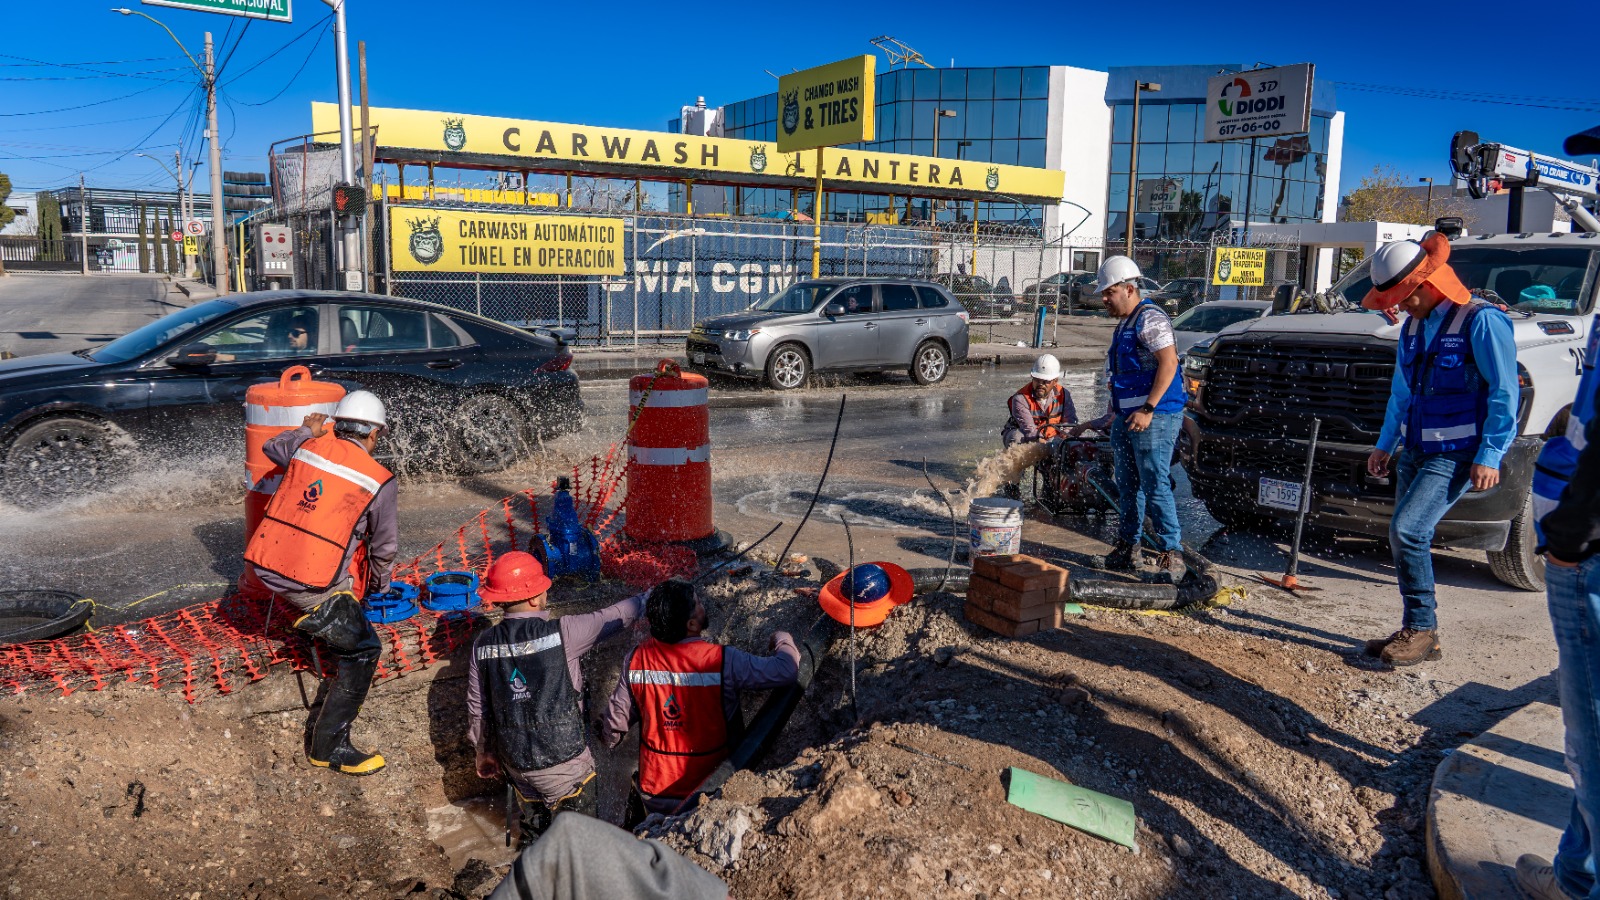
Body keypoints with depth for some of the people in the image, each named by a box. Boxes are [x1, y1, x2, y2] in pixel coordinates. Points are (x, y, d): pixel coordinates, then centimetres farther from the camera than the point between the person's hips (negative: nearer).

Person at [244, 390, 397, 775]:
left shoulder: (310, 447, 8)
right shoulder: (378, 480, -5)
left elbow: (271, 448, 32)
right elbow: (385, 545, 5)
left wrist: (307, 431, 43)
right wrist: (381, 580, 23)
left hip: (267, 564, 7)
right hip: (313, 583, -7)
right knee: (363, 650, 2)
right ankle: (328, 746, 4)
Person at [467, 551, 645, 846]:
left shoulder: (483, 645, -5)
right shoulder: (561, 634, -19)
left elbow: (477, 708, 5)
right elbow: (612, 617, -6)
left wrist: (484, 751, 20)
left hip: (515, 763, 5)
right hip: (565, 763, -5)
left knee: (534, 835, 25)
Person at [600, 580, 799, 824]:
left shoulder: (635, 659, -10)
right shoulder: (724, 661, -22)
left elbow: (617, 719, 2)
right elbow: (787, 670, -16)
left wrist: (608, 737, 27)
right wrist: (783, 640, 6)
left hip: (653, 793, 4)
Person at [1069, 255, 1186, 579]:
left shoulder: (1150, 318, -10)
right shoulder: (1123, 326, 20)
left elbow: (1168, 363, -20)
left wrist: (1148, 409, -23)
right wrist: (1114, 413, 26)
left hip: (1155, 418, -10)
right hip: (1127, 418, 10)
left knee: (1155, 486, -11)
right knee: (1128, 487, 13)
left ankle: (1172, 553, -6)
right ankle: (1127, 549, 22)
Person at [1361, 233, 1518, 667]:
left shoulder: (1481, 321, -12)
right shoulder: (1413, 328, 13)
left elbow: (1504, 394, -13)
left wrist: (1490, 456, -17)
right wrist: (1385, 444, 18)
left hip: (1456, 455, -8)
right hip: (1414, 451, 8)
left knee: (1407, 530, -19)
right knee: (1409, 538, 8)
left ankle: (1421, 628, -5)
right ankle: (1418, 632, 18)